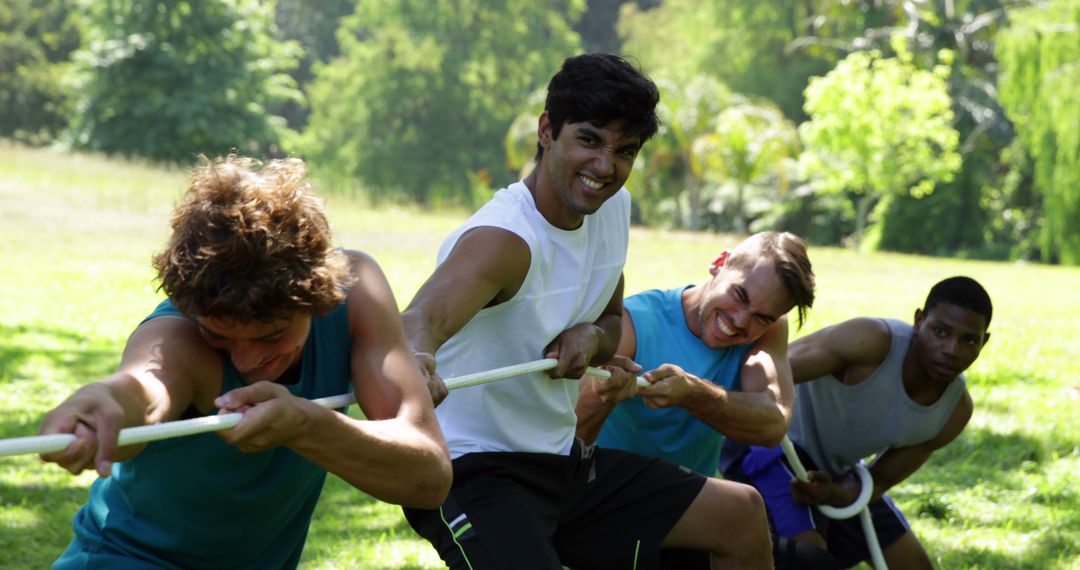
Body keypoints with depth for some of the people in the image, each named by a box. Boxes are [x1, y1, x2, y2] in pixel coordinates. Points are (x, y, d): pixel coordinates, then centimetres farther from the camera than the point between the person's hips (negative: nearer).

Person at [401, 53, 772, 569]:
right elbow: (425, 317, -45)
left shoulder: (613, 207, 3)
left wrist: (592, 338, -8)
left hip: (563, 463, 9)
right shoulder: (505, 239, -25)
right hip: (473, 473, -9)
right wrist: (416, 359, -71)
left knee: (741, 516, 11)